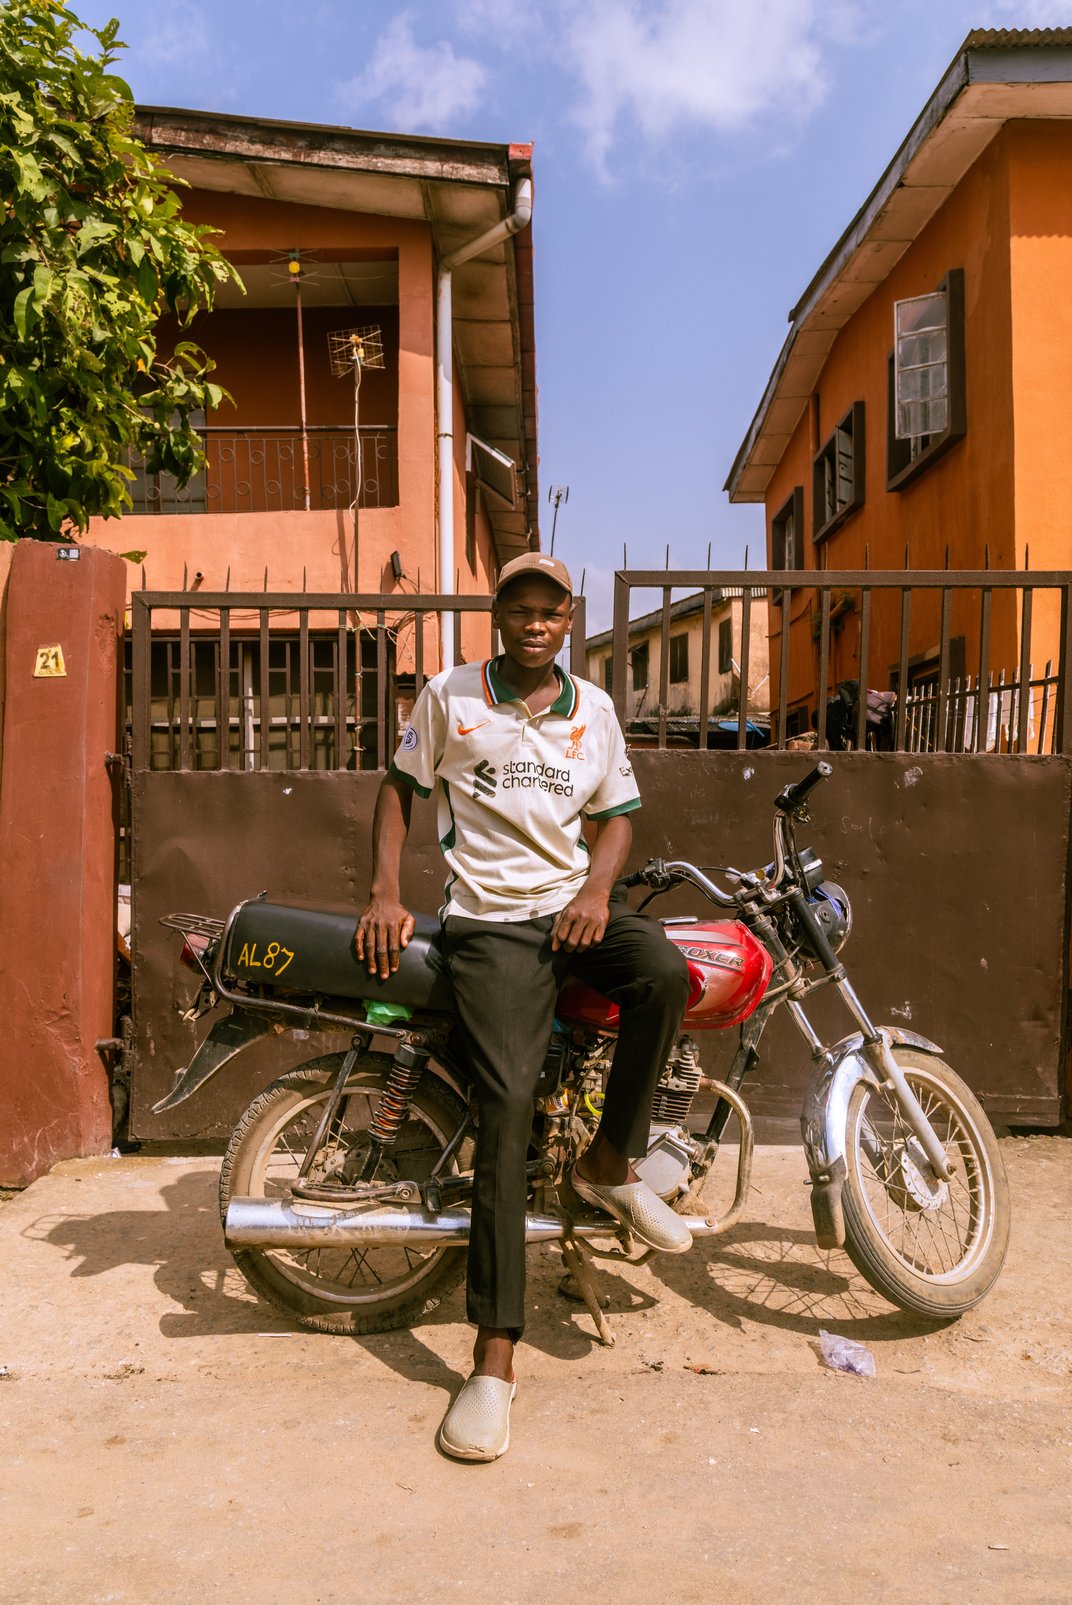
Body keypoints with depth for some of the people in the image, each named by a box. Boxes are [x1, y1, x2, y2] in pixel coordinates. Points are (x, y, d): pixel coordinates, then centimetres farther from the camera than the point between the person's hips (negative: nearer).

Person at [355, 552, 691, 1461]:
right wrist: (386, 894, -1)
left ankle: (610, 1163, -6)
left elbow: (616, 812, 16)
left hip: (574, 903, 3)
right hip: (490, 919, -3)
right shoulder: (448, 696, 5)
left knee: (665, 973, -30)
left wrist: (598, 889, -4)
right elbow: (401, 787, 11)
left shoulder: (594, 708, 12)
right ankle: (496, 1354, -11)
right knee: (507, 1104, -17)